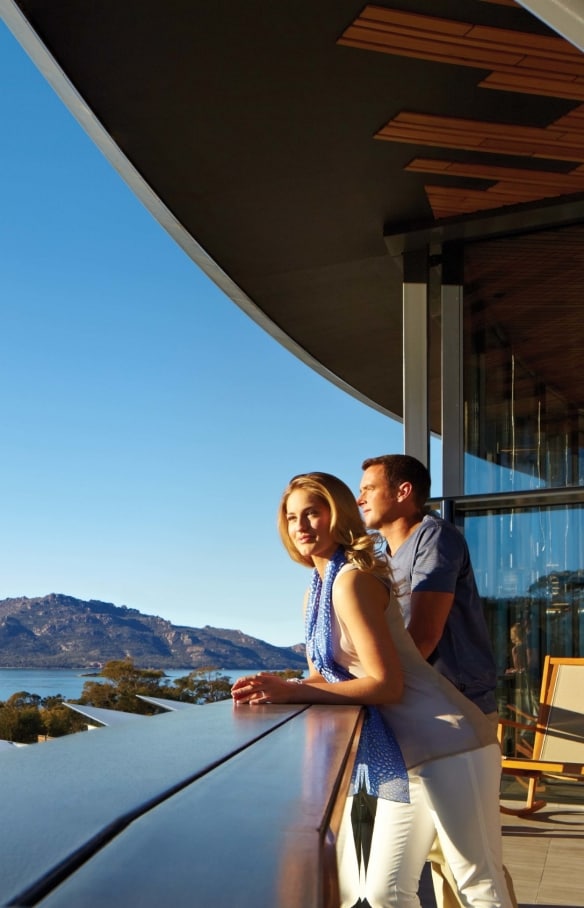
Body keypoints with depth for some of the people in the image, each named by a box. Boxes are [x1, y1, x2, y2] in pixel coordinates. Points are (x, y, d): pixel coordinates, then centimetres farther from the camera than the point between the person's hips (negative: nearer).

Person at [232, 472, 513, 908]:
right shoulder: (318, 590, 12)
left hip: (446, 748, -10)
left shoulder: (351, 580, -16)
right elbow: (324, 678, 16)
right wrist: (277, 689, -4)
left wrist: (292, 692, -20)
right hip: (406, 755, 10)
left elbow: (386, 684, -20)